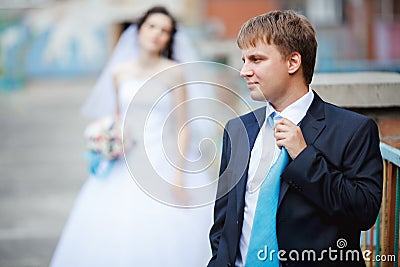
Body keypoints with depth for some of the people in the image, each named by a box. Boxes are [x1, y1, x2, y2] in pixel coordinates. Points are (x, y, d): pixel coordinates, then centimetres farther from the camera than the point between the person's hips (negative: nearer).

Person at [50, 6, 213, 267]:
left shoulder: (173, 73, -3)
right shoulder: (119, 72, 8)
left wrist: (179, 173, -12)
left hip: (160, 161, -3)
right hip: (123, 166, 4)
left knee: (163, 239, -8)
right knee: (109, 240, 1)